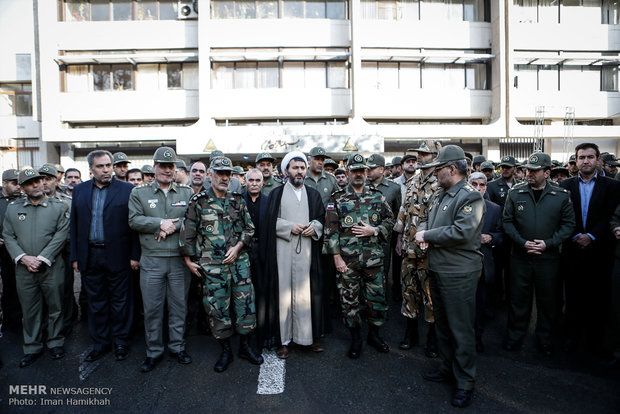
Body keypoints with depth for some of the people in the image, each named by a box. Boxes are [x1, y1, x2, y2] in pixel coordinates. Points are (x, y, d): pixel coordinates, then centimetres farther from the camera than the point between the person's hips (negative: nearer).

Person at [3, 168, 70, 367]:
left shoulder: (59, 207, -1)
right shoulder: (13, 208, 7)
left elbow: (60, 235, -8)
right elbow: (8, 237, 5)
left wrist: (41, 258, -14)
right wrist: (24, 258, -10)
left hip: (51, 268, -2)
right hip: (24, 269, 2)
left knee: (55, 308, 9)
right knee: (29, 311, 12)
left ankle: (55, 343, 26)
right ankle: (32, 347, 27)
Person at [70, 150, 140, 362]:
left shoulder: (126, 189, -4)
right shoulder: (80, 190, 8)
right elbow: (75, 225, 10)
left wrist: (135, 255, -9)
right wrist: (75, 256, 6)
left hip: (117, 256, -4)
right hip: (89, 255, 4)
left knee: (119, 301, 8)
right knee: (95, 302, 14)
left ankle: (121, 342, 25)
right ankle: (100, 343, 30)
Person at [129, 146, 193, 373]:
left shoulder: (187, 193, 7)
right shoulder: (139, 193, 6)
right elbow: (134, 220, -4)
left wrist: (173, 226, -15)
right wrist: (160, 223, -15)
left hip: (180, 259, 1)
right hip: (151, 260, 0)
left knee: (179, 305, 10)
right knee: (152, 308, 7)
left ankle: (177, 347, 28)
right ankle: (154, 351, 24)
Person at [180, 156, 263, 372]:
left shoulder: (238, 200, 7)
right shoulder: (199, 201, -3)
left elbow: (249, 228, 9)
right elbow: (187, 233, 0)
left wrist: (238, 246, -5)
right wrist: (188, 260, 0)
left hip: (239, 262, 3)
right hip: (212, 265, -2)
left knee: (245, 303, 7)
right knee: (218, 308, 6)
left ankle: (245, 346, 26)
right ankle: (226, 350, 25)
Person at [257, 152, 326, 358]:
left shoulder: (314, 194, 14)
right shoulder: (276, 194, 6)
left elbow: (322, 217, 14)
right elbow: (269, 221, 0)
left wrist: (314, 227, -6)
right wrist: (290, 227, -12)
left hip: (307, 250, 2)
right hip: (283, 251, -2)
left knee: (307, 292, 4)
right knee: (283, 292, 0)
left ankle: (309, 336, 17)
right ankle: (283, 339, 11)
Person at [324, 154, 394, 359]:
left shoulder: (377, 197, 7)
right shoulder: (337, 199, -1)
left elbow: (390, 220, 11)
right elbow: (330, 229, -4)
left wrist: (374, 230, -8)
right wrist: (336, 256, -9)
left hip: (373, 258, 2)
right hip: (347, 259, -2)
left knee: (377, 298, 10)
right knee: (349, 300, 8)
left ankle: (374, 334, 32)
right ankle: (356, 338, 27)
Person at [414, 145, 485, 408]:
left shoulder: (471, 197, -16)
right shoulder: (439, 194, 12)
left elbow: (461, 232, -27)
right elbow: (426, 219, 19)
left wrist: (427, 235, -16)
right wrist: (423, 232, -4)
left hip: (459, 275, -9)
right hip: (436, 269, 9)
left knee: (461, 329, 4)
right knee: (442, 324, 20)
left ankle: (465, 382, 22)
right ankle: (448, 369, 38)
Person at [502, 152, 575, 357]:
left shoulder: (561, 196, -1)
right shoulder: (515, 193, -1)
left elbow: (568, 224, 1)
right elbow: (507, 221, 1)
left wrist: (548, 243, -11)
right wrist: (522, 242, -11)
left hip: (548, 257, 0)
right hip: (520, 256, 0)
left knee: (547, 299, 12)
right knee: (518, 296, 9)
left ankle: (544, 337, 31)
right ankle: (515, 334, 26)